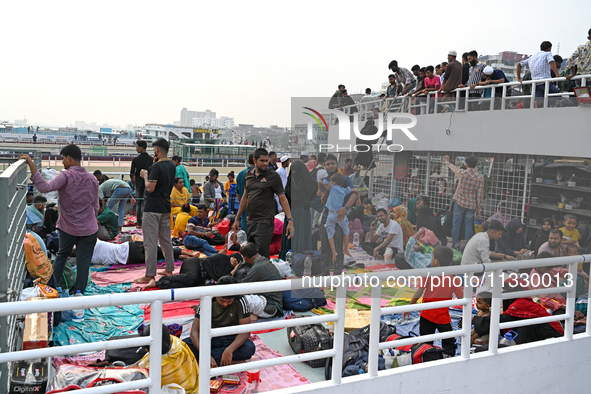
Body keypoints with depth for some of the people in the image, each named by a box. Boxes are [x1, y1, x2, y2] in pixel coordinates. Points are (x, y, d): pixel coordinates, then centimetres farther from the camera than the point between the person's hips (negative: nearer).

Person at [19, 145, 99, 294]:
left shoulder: (66, 176, -15)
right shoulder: (93, 180, 0)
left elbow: (45, 187, -31)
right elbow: (96, 207, 6)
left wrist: (31, 165, -30)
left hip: (68, 227, -1)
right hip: (89, 229, 1)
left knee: (62, 254, 21)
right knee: (83, 261, 5)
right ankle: (79, 292, 6)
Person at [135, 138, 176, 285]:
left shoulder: (157, 167, -16)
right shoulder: (172, 166, 9)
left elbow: (150, 188, -20)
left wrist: (145, 176, -3)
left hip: (153, 209, -8)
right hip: (166, 208, 9)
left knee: (151, 242, -5)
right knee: (166, 239, 17)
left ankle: (150, 275, -3)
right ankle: (169, 269, 25)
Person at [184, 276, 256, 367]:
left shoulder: (240, 301, -18)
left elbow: (245, 331, -20)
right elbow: (194, 331, -20)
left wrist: (229, 350, -38)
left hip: (233, 339, -1)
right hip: (212, 338, 1)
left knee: (250, 348, -34)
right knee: (185, 344, -27)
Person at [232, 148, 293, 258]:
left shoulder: (273, 176, -4)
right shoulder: (248, 175, 11)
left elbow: (283, 198, -7)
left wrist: (290, 220, -15)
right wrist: (237, 219, 19)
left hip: (264, 223, -6)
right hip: (249, 222, 6)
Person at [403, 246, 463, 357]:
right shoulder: (453, 278, -6)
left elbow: (419, 292, -11)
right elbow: (461, 298, -5)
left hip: (426, 315, 0)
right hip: (443, 317, 0)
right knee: (448, 343, 10)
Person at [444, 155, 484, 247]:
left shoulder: (462, 173, -10)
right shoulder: (480, 177, -7)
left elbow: (452, 167, 12)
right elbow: (480, 194, -5)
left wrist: (447, 161, 34)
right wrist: (478, 207, 3)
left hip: (459, 202, -1)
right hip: (471, 205, 1)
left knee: (456, 224, 7)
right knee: (468, 226, 6)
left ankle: (454, 246, 9)